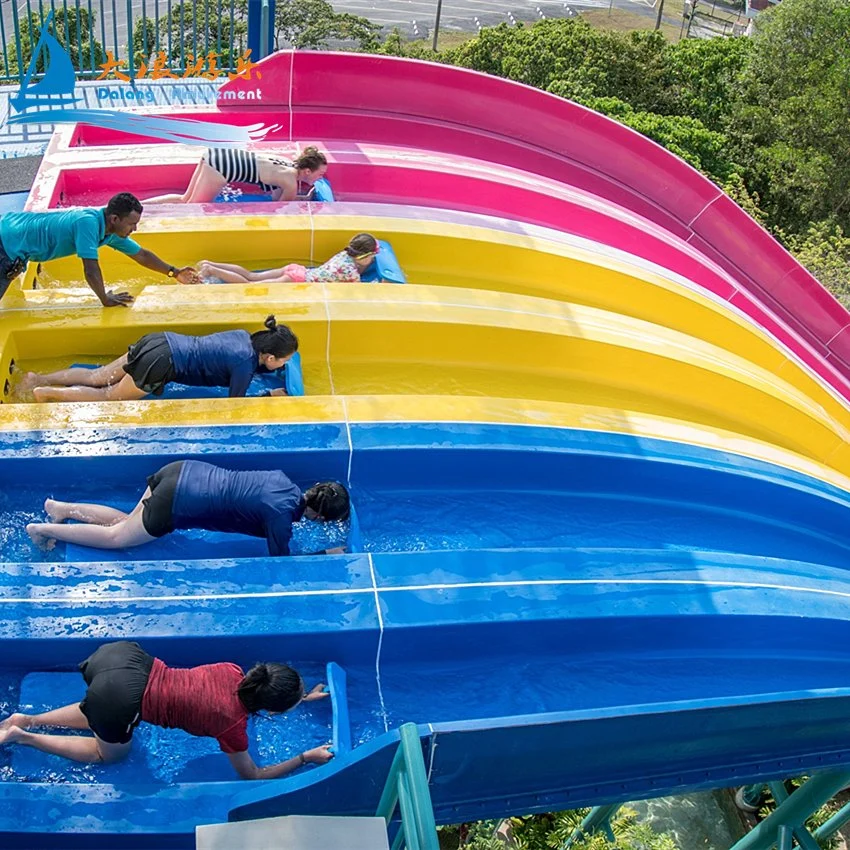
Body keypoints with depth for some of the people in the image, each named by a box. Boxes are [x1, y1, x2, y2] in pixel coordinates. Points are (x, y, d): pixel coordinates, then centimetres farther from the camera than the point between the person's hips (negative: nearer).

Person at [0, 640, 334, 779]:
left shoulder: (235, 672, 7)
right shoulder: (233, 727, -9)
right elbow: (253, 775, 7)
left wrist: (299, 697, 35)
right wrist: (306, 757, 11)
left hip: (126, 654, 7)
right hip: (120, 698, -7)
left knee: (100, 717, 37)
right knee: (110, 753, 24)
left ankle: (28, 719, 29)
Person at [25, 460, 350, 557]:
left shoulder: (284, 480, 5)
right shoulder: (281, 514, -18)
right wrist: (327, 554, 0)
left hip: (185, 471, 8)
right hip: (178, 503, -8)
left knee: (126, 522, 26)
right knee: (117, 537, 12)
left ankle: (61, 508, 27)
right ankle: (46, 529, 18)